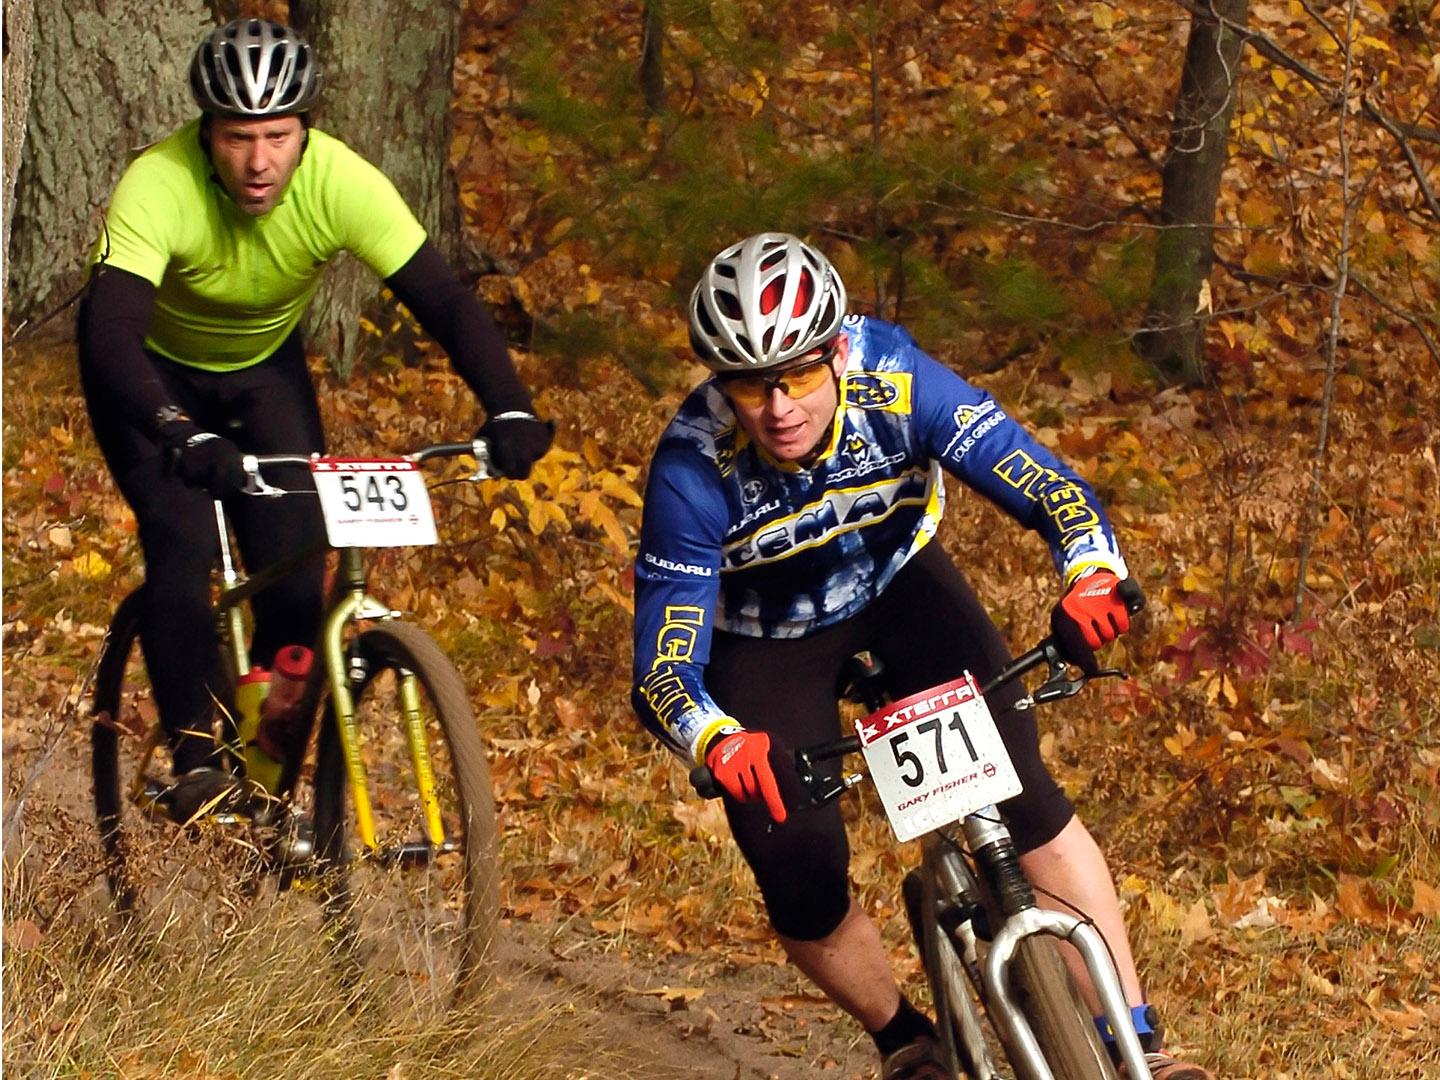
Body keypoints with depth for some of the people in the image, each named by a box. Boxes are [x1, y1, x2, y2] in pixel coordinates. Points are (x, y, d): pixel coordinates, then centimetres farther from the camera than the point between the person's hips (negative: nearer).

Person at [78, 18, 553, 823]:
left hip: (266, 366, 2)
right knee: (183, 546, -24)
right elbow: (110, 328, -47)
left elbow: (445, 299, -31)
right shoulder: (158, 187, -37)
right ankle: (197, 756, -11)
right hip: (159, 375, -2)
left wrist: (510, 411, -47)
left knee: (299, 568, -9)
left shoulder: (342, 183, -30)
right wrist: (182, 435, -63)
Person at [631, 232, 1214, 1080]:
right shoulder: (694, 470, -34)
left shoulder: (894, 384, -32)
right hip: (767, 635, -1)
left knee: (1018, 791, -19)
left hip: (898, 580, 1)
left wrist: (1093, 574, -56)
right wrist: (720, 744, -55)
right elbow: (663, 669, -33)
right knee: (800, 882, -12)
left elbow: (1046, 484, -34)